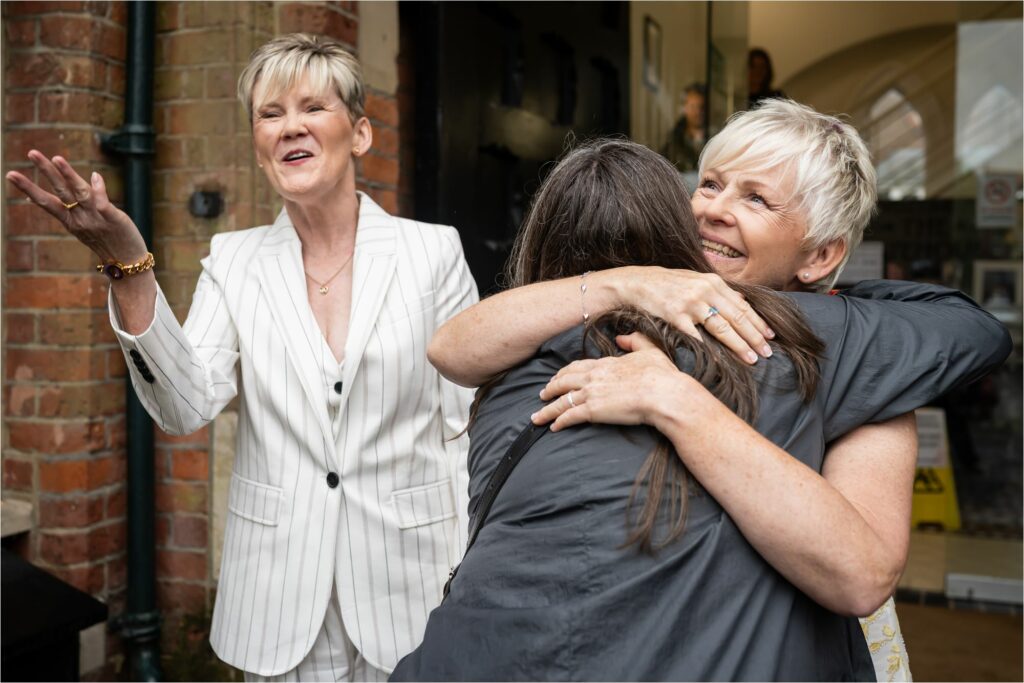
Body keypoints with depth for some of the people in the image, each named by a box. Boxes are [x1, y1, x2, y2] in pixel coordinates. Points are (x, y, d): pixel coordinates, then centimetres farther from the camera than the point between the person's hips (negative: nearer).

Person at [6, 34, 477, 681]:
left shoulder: (433, 249, -4)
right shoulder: (234, 259, 2)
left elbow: (471, 424, -3)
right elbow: (188, 407, -10)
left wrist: (470, 576, -6)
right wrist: (129, 266, -21)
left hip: (407, 580, -1)